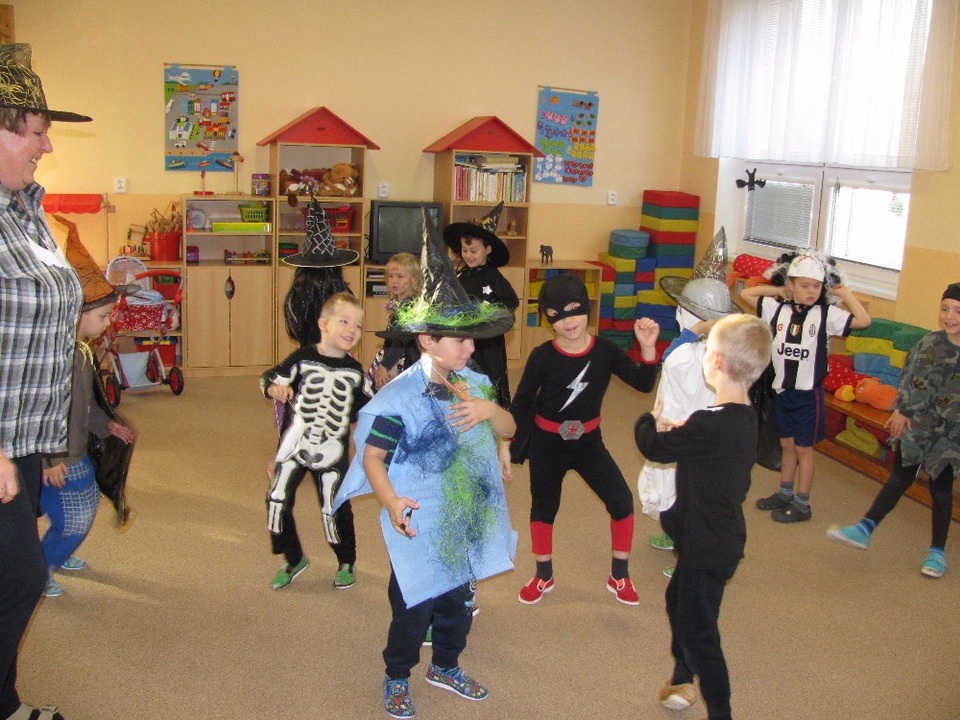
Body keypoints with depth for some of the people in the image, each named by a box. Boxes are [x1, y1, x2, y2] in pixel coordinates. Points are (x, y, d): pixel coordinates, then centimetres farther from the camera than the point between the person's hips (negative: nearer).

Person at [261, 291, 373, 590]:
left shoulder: (354, 371, 2)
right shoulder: (303, 358, -7)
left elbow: (367, 406, 16)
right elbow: (269, 378, -9)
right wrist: (275, 387, -28)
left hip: (331, 451, 1)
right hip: (295, 443, 0)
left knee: (334, 509, 3)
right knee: (277, 500, 2)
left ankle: (347, 563, 28)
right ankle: (293, 559, 25)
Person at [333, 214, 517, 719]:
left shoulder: (474, 384, 0)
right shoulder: (400, 397, -21)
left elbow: (508, 429, 5)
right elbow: (372, 456, -19)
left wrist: (489, 409, -17)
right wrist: (391, 502, -34)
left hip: (467, 524, 6)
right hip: (420, 529, -6)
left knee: (458, 604, 22)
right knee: (413, 609, 8)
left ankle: (445, 667, 46)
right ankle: (397, 679, 33)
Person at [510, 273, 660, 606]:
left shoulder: (605, 350, -12)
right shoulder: (542, 356, -17)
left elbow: (643, 384, -10)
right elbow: (522, 402, -7)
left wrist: (648, 348, -25)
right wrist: (511, 446, -3)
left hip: (588, 441, 2)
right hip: (546, 443, -2)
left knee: (622, 502, -5)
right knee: (543, 507, 14)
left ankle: (619, 577, 16)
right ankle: (544, 576, 36)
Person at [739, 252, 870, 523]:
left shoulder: (826, 314, -10)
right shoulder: (778, 308, -2)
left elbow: (863, 321, -20)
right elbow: (745, 294, -1)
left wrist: (845, 294, -13)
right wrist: (777, 290, -2)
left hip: (809, 393, -4)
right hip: (783, 390, 4)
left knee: (803, 448, 6)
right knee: (786, 444, 18)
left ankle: (802, 505, 17)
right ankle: (785, 494, 33)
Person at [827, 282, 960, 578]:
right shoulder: (930, 342, -5)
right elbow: (910, 376, 3)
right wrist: (902, 410, 1)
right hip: (918, 424, 2)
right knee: (899, 479, 11)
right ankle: (864, 530, 15)